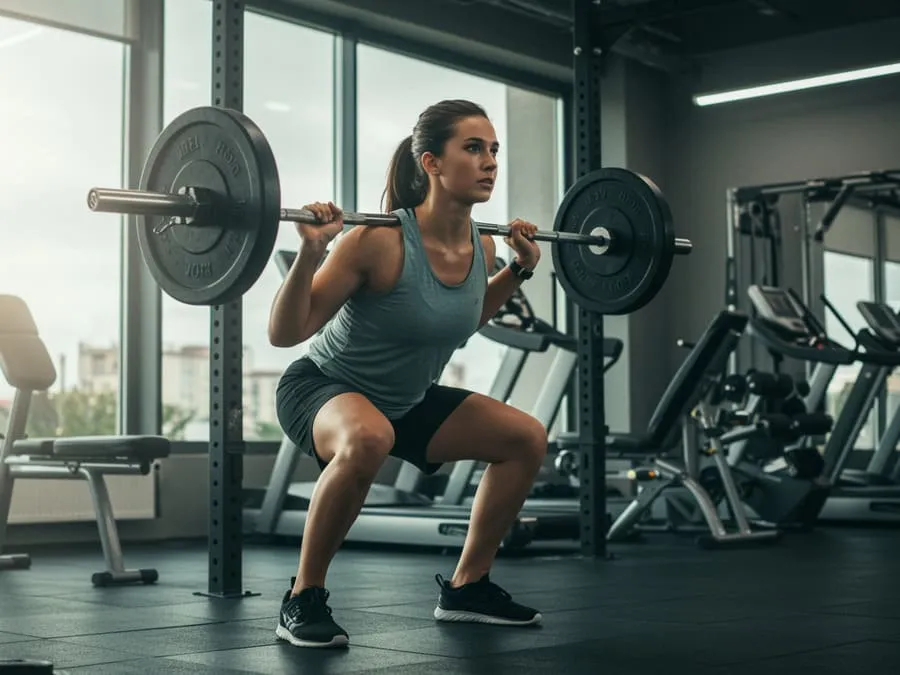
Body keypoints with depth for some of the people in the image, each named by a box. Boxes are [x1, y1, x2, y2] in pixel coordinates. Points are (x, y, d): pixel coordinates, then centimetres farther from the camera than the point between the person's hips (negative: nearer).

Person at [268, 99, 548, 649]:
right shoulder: (381, 241, -29)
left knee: (527, 438, 1)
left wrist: (520, 270, 8)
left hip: (406, 398, 7)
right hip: (320, 387, -7)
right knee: (368, 440, -40)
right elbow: (284, 333, -25)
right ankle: (303, 599, -21)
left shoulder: (481, 247, -8)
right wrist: (311, 253, -37)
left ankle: (466, 587, 14)